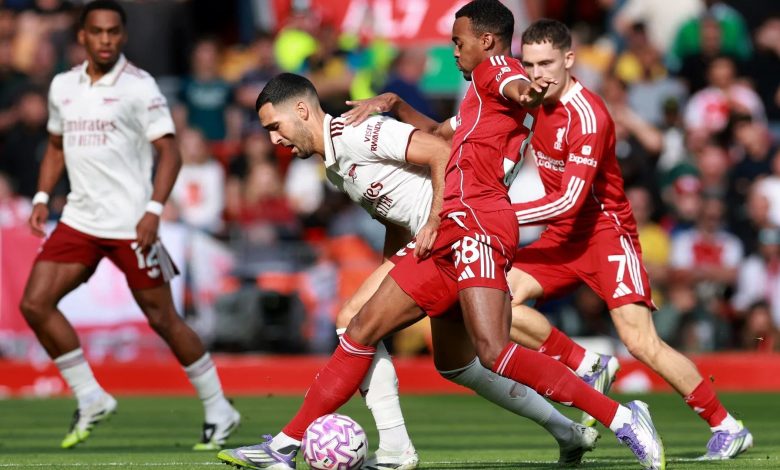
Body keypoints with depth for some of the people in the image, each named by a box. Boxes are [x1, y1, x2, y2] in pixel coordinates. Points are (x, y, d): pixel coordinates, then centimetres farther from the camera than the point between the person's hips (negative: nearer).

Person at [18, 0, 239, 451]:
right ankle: (91, 400, 7)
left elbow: (170, 152, -11)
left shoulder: (139, 87, -8)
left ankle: (219, 409, 13)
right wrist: (42, 197, 10)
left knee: (162, 317, -2)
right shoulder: (63, 86, 10)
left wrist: (154, 210, -22)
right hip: (79, 220, 6)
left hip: (130, 223, -6)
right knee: (35, 304, -5)